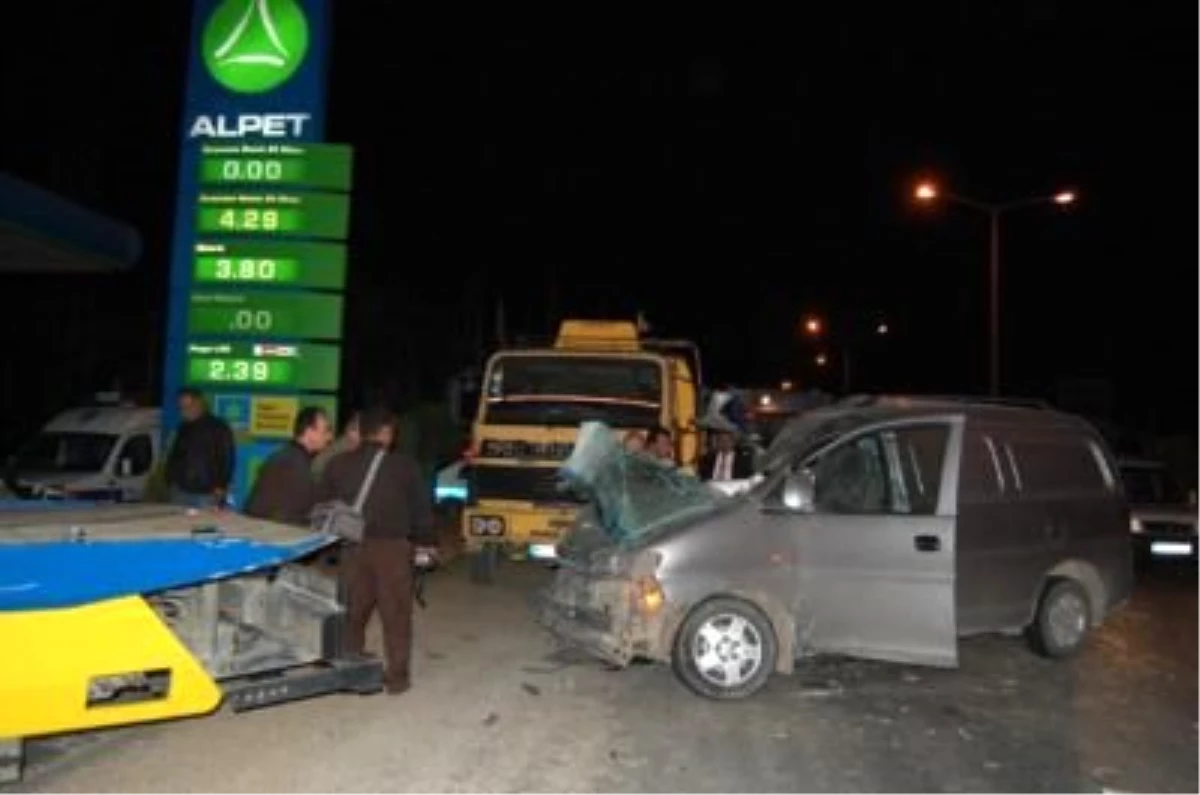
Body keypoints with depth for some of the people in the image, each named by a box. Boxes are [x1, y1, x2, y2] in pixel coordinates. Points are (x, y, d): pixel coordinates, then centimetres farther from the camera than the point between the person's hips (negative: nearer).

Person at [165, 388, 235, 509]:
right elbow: (174, 457, 23)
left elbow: (227, 459, -5)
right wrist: (171, 481, 11)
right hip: (181, 492, 5)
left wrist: (221, 487, -12)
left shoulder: (219, 428, -2)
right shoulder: (184, 428, 15)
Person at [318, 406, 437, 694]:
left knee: (353, 611, 16)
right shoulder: (404, 465, -3)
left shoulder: (338, 465, 5)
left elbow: (322, 507, 8)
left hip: (353, 547, 3)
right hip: (392, 546, -3)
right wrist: (425, 541, 16)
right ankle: (397, 676, 10)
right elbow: (421, 506, 2)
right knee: (396, 614, 6)